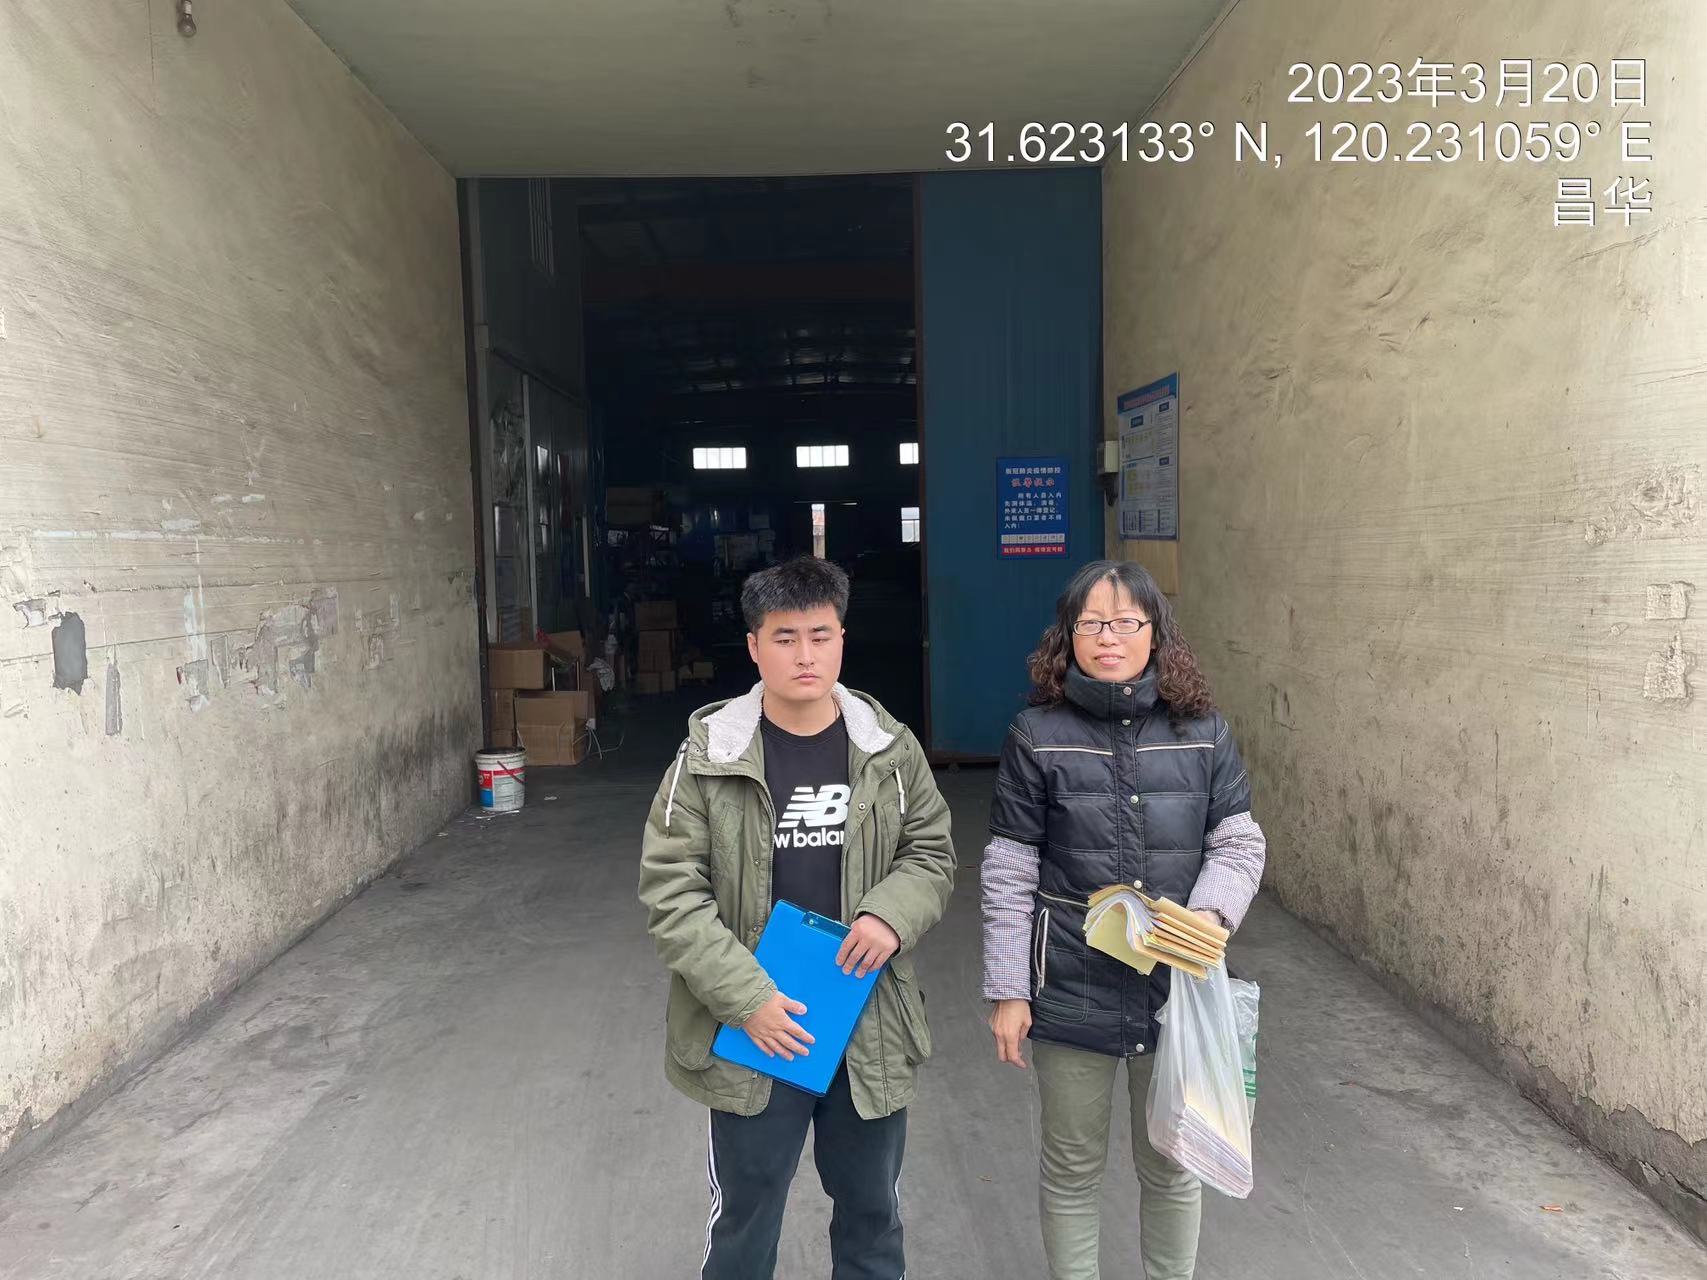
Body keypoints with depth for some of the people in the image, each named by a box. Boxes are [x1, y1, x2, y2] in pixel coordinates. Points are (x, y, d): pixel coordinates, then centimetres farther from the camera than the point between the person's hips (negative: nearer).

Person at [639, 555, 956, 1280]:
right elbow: (670, 892, -10)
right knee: (744, 1220, 17)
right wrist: (747, 1001, -18)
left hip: (872, 1029, 2)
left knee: (872, 1211, 22)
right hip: (753, 1032, -2)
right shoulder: (710, 754, -11)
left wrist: (890, 915, -15)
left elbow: (930, 850, 7)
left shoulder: (889, 748, -4)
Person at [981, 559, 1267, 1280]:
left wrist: (1210, 916, -17)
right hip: (1071, 992, -1)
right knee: (1072, 1167, 16)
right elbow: (1008, 877, -5)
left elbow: (1239, 844, 3)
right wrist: (1007, 992, -5)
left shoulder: (1203, 732, -1)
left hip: (1177, 987, 2)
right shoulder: (1037, 736, -6)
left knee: (1172, 1164, 18)